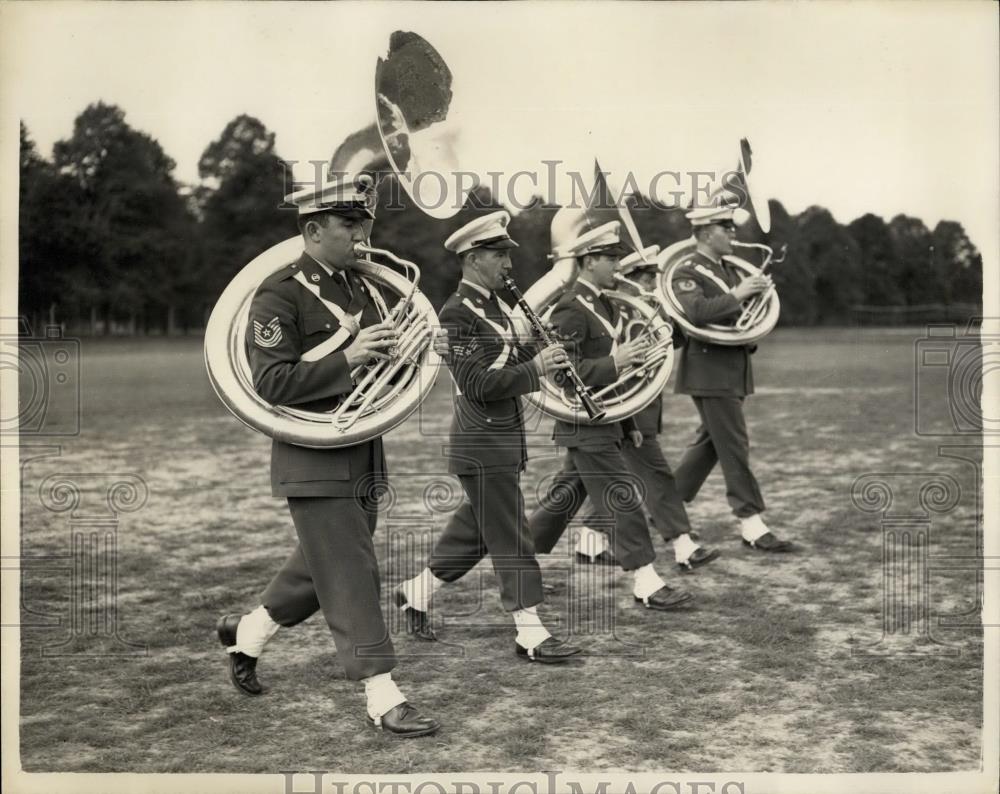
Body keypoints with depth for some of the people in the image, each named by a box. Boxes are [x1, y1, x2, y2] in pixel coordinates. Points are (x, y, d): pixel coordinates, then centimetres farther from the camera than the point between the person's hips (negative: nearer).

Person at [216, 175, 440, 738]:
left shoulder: (360, 288, 11)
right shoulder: (280, 294, -12)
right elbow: (273, 384, -18)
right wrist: (347, 357, -25)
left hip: (365, 458, 8)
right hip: (315, 462, -8)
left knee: (321, 568, 19)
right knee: (352, 579, -5)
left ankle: (247, 632, 41)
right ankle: (383, 698, 3)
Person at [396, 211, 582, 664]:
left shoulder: (497, 306, 12)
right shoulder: (457, 313, -16)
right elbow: (477, 383, -22)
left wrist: (539, 352, -1)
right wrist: (535, 368, -23)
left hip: (505, 437, 9)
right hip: (482, 443, -9)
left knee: (476, 528, 18)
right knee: (509, 537, -4)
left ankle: (417, 591, 32)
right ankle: (530, 634, 2)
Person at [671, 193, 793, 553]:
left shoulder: (729, 268, 17)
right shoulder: (686, 273, -10)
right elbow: (696, 312, -27)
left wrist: (760, 290, 0)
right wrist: (737, 294, -27)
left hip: (733, 369, 9)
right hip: (709, 370, -9)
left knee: (710, 441, 14)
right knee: (734, 445, -8)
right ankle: (750, 523, -4)